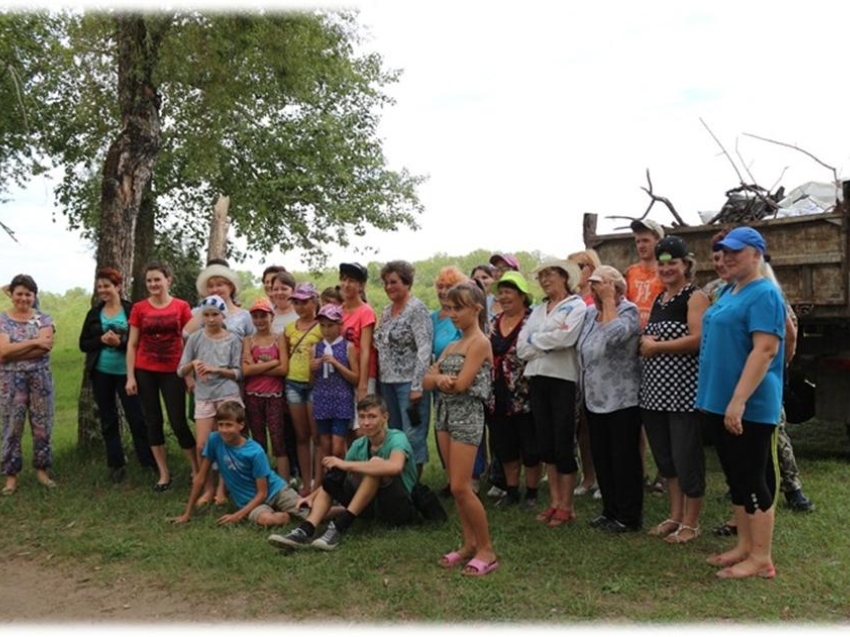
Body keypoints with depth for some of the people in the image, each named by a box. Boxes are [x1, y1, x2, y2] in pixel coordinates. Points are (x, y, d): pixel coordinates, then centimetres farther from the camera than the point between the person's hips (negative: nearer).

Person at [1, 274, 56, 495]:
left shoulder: (43, 319, 3)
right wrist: (34, 342, -15)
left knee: (42, 425, 7)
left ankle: (42, 470, 20)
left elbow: (45, 346, -12)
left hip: (40, 378, 1)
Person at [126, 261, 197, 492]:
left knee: (179, 422, -2)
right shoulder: (139, 308, 1)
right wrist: (130, 377, -2)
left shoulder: (181, 307, -2)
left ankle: (197, 470, 14)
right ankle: (164, 474, 18)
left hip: (172, 372, -2)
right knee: (152, 421, 7)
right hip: (145, 372, 2)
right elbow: (132, 344, 4)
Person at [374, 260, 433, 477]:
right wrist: (378, 381, 13)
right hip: (388, 381, 8)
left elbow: (424, 349, -16)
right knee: (394, 433, 14)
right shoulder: (387, 310, 13)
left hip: (409, 382, -8)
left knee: (412, 434, -3)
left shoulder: (417, 309, -10)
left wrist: (417, 386, -20)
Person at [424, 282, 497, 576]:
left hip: (467, 415, -8)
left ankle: (486, 550, 3)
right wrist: (440, 379, -16)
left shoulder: (480, 343, -9)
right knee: (455, 486, 10)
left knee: (461, 487, -9)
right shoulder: (452, 345, 15)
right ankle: (469, 544, 20)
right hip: (445, 413, 8)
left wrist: (437, 378, 0)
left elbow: (460, 384, -18)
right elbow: (427, 381, 6)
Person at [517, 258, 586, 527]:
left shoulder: (576, 306, -2)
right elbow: (522, 347, 6)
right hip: (537, 379, 6)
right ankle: (554, 501, 20)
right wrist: (549, 342, -8)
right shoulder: (537, 310, 16)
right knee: (546, 443, 10)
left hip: (563, 380, -6)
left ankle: (566, 506, 9)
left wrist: (535, 339, -5)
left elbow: (564, 338, -19)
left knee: (563, 444, -1)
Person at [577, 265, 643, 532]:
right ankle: (610, 510, 26)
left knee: (624, 459, 1)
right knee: (601, 457, 13)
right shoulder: (590, 312, 11)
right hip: (595, 398, 8)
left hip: (622, 399, -8)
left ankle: (629, 516, 11)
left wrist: (608, 302, -21)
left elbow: (613, 336, -30)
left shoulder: (628, 311, -11)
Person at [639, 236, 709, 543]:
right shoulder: (659, 299, 16)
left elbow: (698, 339, -19)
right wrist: (645, 342, 0)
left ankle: (691, 523, 12)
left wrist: (657, 347, -13)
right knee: (665, 457, 14)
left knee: (687, 457, 0)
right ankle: (675, 516, 27)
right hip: (655, 390, 8)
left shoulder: (695, 296, -7)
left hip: (684, 391, -8)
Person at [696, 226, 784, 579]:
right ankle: (744, 546, 26)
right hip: (719, 403, 9)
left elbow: (765, 350, -23)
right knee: (736, 478, 15)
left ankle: (761, 559, 9)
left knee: (753, 479, -1)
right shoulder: (727, 292, 15)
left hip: (749, 407, -9)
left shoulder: (764, 293, -13)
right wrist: (710, 396, 20)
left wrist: (739, 400, -28)